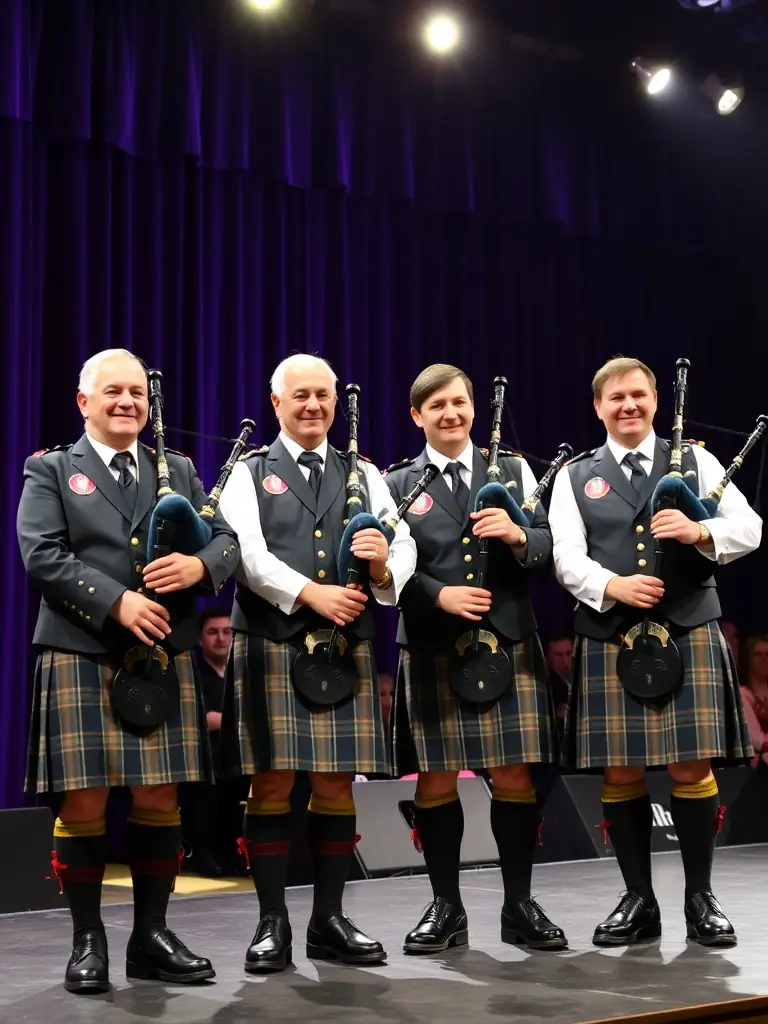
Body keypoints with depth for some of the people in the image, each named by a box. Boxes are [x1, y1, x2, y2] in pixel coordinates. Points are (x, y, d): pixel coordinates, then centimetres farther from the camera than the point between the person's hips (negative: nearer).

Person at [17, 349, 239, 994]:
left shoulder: (179, 470, 16)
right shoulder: (51, 471, 5)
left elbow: (226, 541, 10)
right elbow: (43, 555, -8)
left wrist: (200, 565, -14)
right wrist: (116, 602, -17)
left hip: (165, 658, 3)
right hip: (81, 659, -3)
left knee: (160, 800, 5)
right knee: (84, 804, -2)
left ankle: (152, 935, 17)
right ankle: (88, 941, 11)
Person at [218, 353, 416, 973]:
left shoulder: (364, 476, 15)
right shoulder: (250, 475, 8)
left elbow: (404, 547, 2)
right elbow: (249, 555, -7)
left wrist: (384, 563, -21)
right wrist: (310, 594, -20)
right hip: (270, 647, -2)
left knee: (337, 785, 4)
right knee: (272, 784, -2)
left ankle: (329, 922, 15)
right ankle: (273, 924, 8)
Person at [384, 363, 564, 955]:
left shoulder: (514, 472, 12)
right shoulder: (397, 484, 8)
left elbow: (547, 547, 4)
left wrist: (517, 534, -17)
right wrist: (440, 594, -17)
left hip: (509, 644, 1)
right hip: (431, 649, -1)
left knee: (515, 776, 3)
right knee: (436, 780, 3)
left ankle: (520, 905, 15)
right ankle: (446, 908, 15)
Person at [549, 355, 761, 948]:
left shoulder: (695, 461, 10)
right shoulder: (576, 477, 10)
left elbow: (749, 527, 1)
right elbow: (567, 557, -1)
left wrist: (701, 533, -19)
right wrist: (612, 586, -19)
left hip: (689, 633, 0)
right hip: (610, 641, 1)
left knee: (692, 768, -2)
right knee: (621, 774, 3)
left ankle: (701, 898, 14)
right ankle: (639, 900, 16)